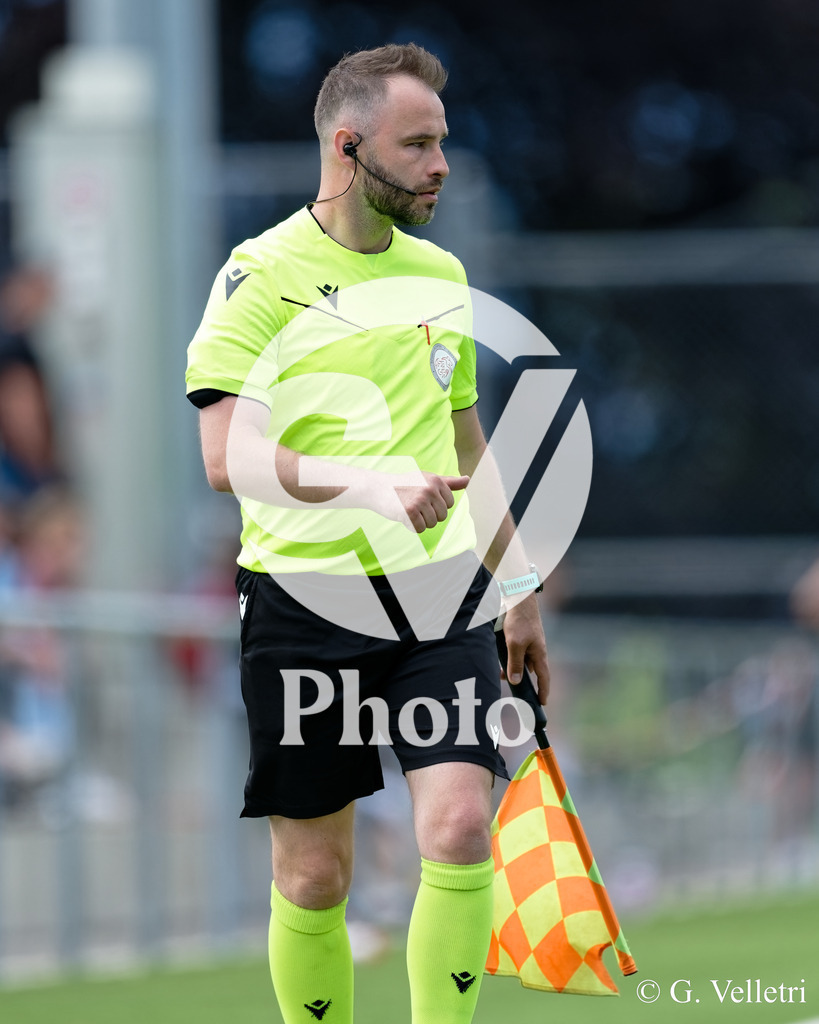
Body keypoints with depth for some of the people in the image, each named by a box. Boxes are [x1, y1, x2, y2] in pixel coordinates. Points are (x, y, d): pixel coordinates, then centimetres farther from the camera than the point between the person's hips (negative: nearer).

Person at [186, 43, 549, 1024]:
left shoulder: (439, 274, 13)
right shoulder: (262, 275, -6)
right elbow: (228, 457, -15)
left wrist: (518, 588, 25)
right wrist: (370, 485, -28)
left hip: (443, 594, 4)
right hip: (306, 602, -4)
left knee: (459, 832, -13)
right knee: (313, 876, 1)